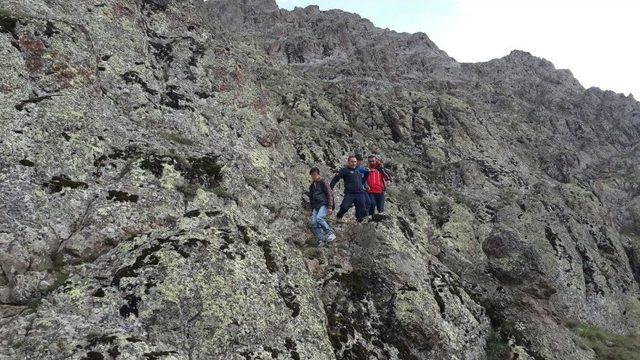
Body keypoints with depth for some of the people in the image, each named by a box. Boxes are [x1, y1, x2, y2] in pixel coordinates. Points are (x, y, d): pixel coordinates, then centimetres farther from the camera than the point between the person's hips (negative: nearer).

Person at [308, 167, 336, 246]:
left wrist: (330, 207, -13)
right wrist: (312, 209, 25)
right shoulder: (312, 186, 21)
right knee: (313, 223, -12)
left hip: (324, 205, -6)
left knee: (319, 218, -31)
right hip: (316, 206, 7)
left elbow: (330, 195, -5)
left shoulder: (324, 183, 0)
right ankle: (321, 240, -9)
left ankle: (331, 234, -22)